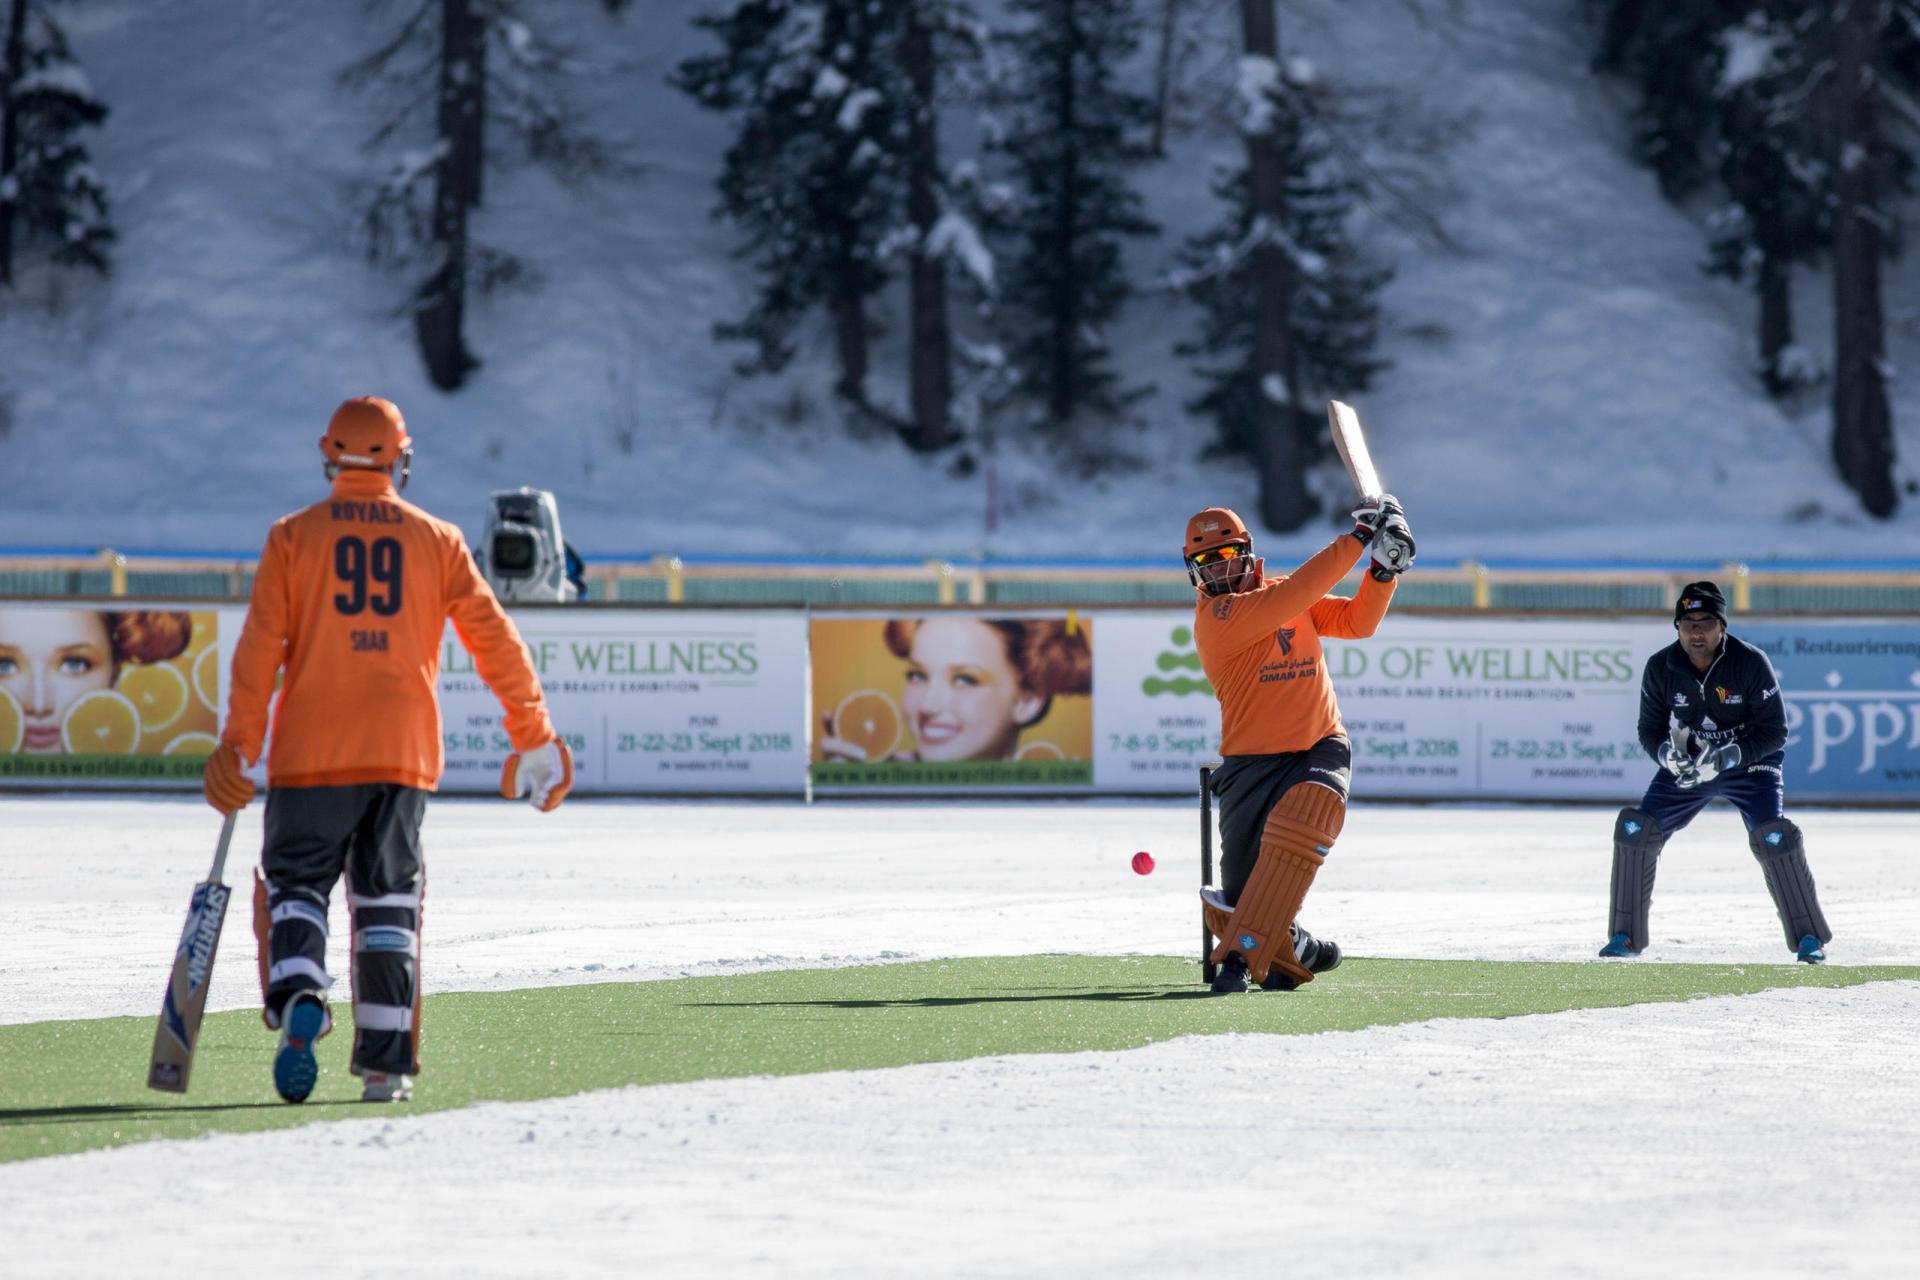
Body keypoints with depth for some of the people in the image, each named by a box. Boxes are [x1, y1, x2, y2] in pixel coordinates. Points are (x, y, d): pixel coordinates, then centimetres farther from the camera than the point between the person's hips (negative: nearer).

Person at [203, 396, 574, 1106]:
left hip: (312, 753, -2)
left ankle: (297, 1000, -23)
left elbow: (260, 646, -5)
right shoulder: (437, 540, 6)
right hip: (404, 752, 2)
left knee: (295, 883, 6)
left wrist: (238, 746, -4)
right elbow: (494, 638, 5)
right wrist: (533, 733, 13)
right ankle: (386, 1062, 5)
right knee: (388, 901, 9)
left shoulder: (294, 536, 2)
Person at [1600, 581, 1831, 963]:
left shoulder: (1751, 663, -21)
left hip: (1749, 762, -3)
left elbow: (1774, 731, -18)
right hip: (1686, 764, 3)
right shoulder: (1660, 669, -12)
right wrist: (1668, 754, -25)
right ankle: (1626, 935, 2)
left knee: (1773, 836, -24)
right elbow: (1650, 730, -2)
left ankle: (1809, 937, -10)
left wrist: (1727, 758, -31)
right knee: (1635, 828, -12)